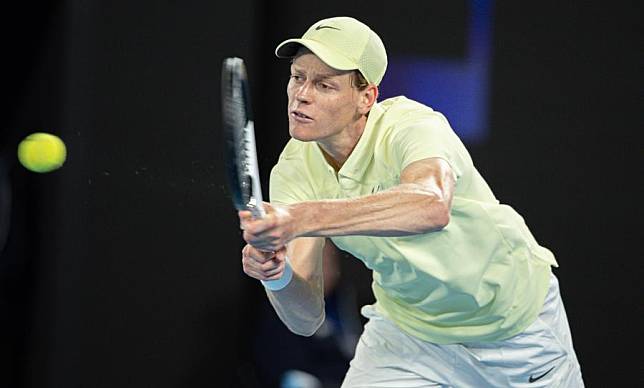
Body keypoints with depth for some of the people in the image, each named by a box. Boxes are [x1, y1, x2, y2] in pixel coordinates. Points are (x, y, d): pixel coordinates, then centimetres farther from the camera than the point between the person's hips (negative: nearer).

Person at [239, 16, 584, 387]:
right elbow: (307, 318, -23)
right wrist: (278, 276, -46)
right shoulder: (292, 173, -17)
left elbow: (433, 206, -57)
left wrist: (302, 218, -66)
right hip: (406, 330, 3)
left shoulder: (411, 125, -32)